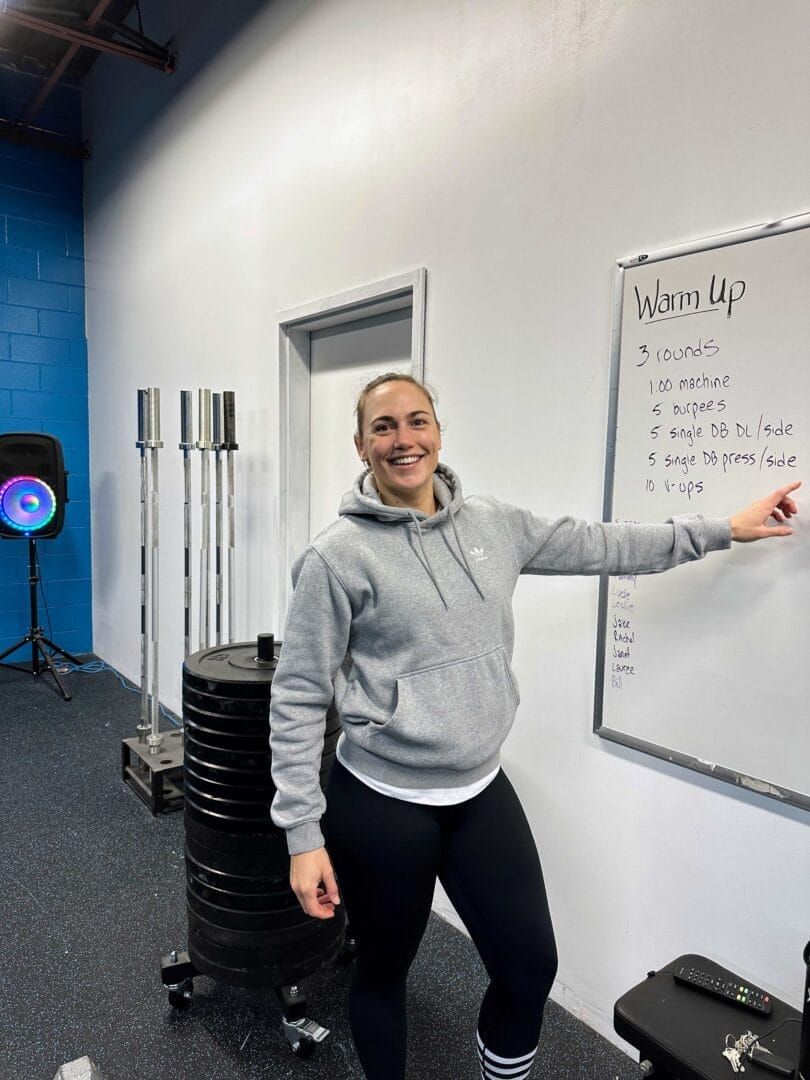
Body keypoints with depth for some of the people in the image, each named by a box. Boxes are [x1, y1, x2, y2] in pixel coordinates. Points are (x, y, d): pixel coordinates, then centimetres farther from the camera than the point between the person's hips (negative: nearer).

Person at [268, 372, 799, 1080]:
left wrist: (724, 529, 14)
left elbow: (599, 546, 11)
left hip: (482, 792, 5)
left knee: (532, 966, 14)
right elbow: (299, 700, -11)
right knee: (383, 973, 17)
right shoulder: (338, 555, -14)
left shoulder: (493, 525, 1)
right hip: (382, 803, -4)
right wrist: (303, 834, -11)